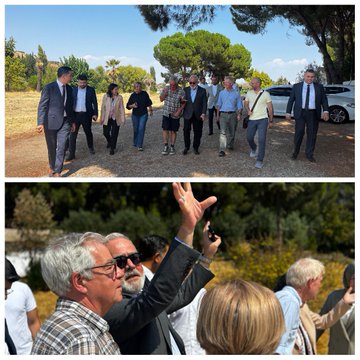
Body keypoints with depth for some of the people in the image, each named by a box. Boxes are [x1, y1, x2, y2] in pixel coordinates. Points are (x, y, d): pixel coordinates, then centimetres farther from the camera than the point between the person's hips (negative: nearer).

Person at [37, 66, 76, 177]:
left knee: (61, 147, -3)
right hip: (51, 122, -3)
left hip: (65, 122, 4)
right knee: (52, 147, 10)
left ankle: (57, 172, 3)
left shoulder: (69, 89, 8)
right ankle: (52, 167, 33)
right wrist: (40, 123, -18)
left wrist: (72, 121, 17)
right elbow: (42, 106, -11)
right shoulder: (49, 88, -9)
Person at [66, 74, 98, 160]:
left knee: (88, 132, 14)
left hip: (86, 115, 0)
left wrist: (95, 114, -5)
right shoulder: (73, 90, 3)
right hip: (75, 114, 0)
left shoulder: (91, 90, 1)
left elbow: (95, 102, 2)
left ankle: (91, 148, 38)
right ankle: (71, 153, -3)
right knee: (73, 134, -5)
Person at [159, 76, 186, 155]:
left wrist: (179, 111, -17)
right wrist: (165, 92, -14)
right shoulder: (166, 88, -2)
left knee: (173, 131, 5)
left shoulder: (181, 91, -11)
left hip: (175, 115, -2)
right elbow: (161, 99, 2)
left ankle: (172, 147, 15)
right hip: (166, 113, 2)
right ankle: (166, 146, 2)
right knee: (165, 129, -6)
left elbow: (183, 103, -5)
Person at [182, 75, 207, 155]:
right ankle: (186, 147, 12)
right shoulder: (185, 90, 7)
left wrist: (203, 113, -9)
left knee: (197, 132, 4)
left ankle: (196, 148, 17)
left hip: (198, 115, -1)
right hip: (187, 114, 1)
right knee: (186, 131, -1)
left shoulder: (202, 91, 2)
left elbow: (204, 103, -1)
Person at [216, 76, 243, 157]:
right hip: (223, 114, 0)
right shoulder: (221, 93, 6)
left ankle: (230, 145, 34)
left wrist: (239, 115, -5)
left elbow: (239, 105, 4)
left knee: (232, 132, 11)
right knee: (223, 132, -12)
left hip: (232, 114, 0)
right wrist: (218, 114, 12)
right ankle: (222, 150, -16)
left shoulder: (236, 94, 2)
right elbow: (219, 104, 13)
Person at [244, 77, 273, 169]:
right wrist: (248, 110, -6)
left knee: (262, 140, -9)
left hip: (262, 119, -3)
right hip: (252, 119, 4)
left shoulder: (265, 94, -3)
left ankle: (260, 160, -4)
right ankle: (253, 149, 43)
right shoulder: (249, 93, 5)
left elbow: (270, 108, 1)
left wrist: (271, 121, 1)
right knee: (249, 137, 9)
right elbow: (245, 103, 16)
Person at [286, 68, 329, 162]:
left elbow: (324, 100, 3)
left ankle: (309, 154, 17)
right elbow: (291, 100, 6)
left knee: (312, 134, 5)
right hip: (300, 113, -1)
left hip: (313, 114, 1)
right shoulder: (296, 86, 4)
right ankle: (295, 152, 15)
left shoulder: (319, 87, 6)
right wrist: (288, 112, 0)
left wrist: (326, 111, -12)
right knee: (299, 133, -3)